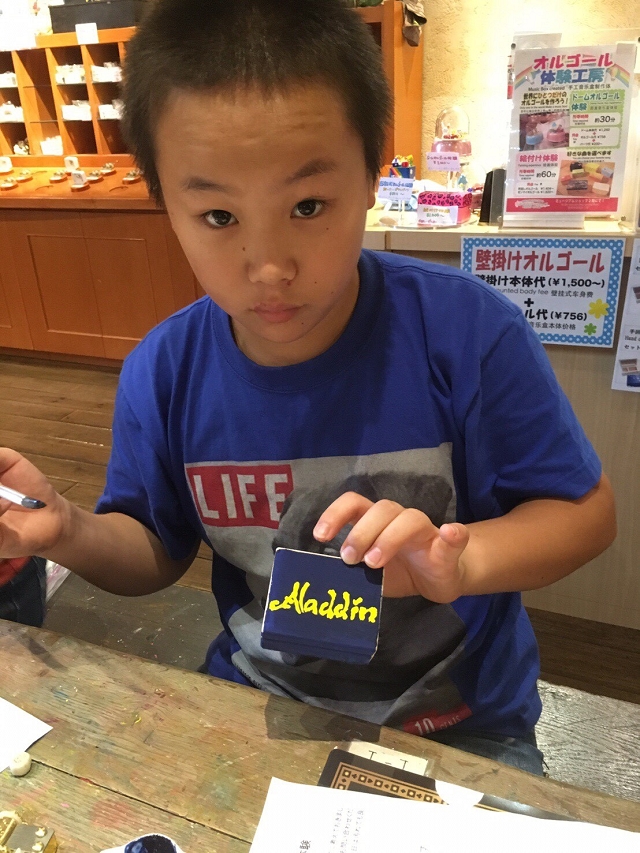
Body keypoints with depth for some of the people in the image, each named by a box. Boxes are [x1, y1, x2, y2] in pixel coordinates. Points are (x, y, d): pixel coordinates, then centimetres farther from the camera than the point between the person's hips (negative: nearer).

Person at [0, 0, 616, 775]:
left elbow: (586, 511, -12)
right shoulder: (163, 373, -13)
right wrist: (70, 532, -20)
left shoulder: (468, 332, -22)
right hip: (261, 705, 1)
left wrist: (465, 560, -31)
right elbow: (156, 551, 0)